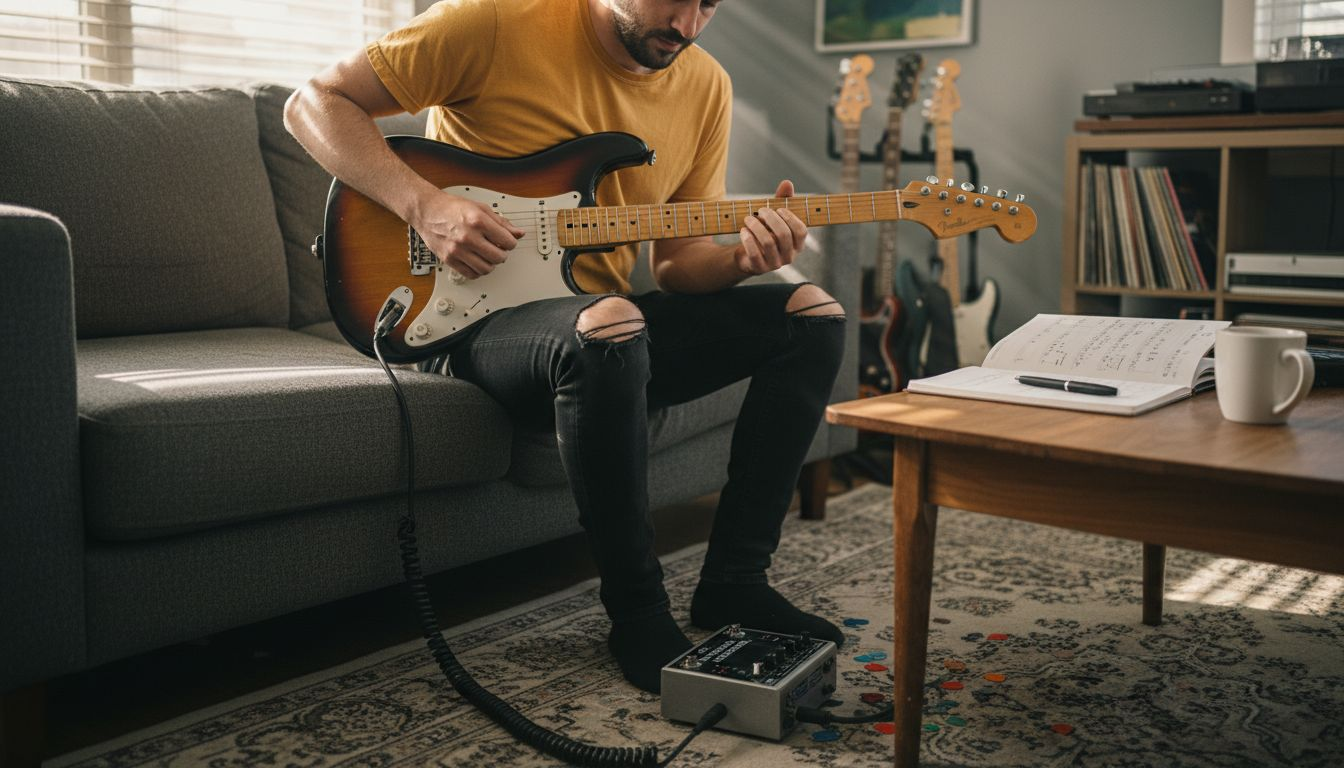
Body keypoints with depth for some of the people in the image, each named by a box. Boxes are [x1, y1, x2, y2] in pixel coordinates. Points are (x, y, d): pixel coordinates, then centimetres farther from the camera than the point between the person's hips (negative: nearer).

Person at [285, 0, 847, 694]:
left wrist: (740, 258, -15)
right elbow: (314, 103, -7)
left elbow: (675, 263, 8)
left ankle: (733, 583, -4)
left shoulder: (705, 86, 6)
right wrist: (422, 205, -21)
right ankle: (637, 612, -21)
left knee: (812, 313, -6)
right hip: (482, 322, -6)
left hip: (614, 326, 6)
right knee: (607, 323, -39)